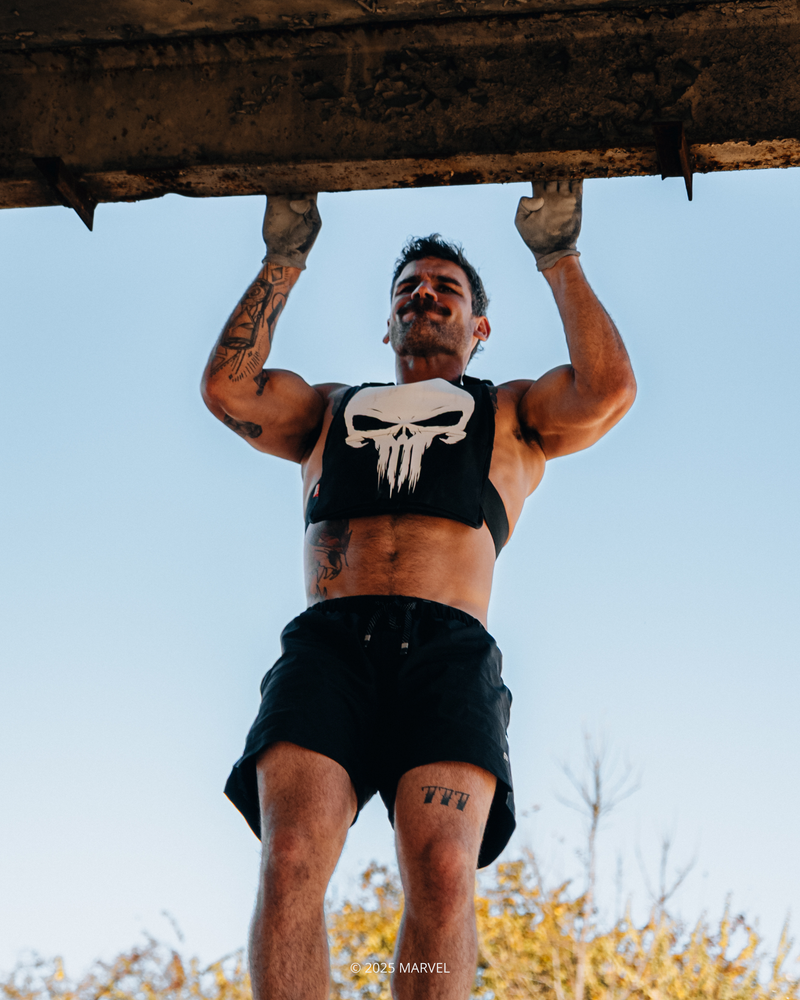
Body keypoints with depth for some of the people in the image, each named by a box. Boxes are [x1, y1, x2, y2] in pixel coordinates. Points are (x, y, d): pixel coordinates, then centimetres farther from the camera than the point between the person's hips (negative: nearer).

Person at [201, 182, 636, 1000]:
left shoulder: (510, 416, 30)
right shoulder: (330, 410, 36)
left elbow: (609, 388, 9)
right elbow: (226, 387, 17)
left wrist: (558, 256, 17)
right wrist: (283, 260, 24)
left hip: (447, 650, -1)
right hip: (325, 643, 1)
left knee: (442, 872, -27)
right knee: (290, 862, -25)